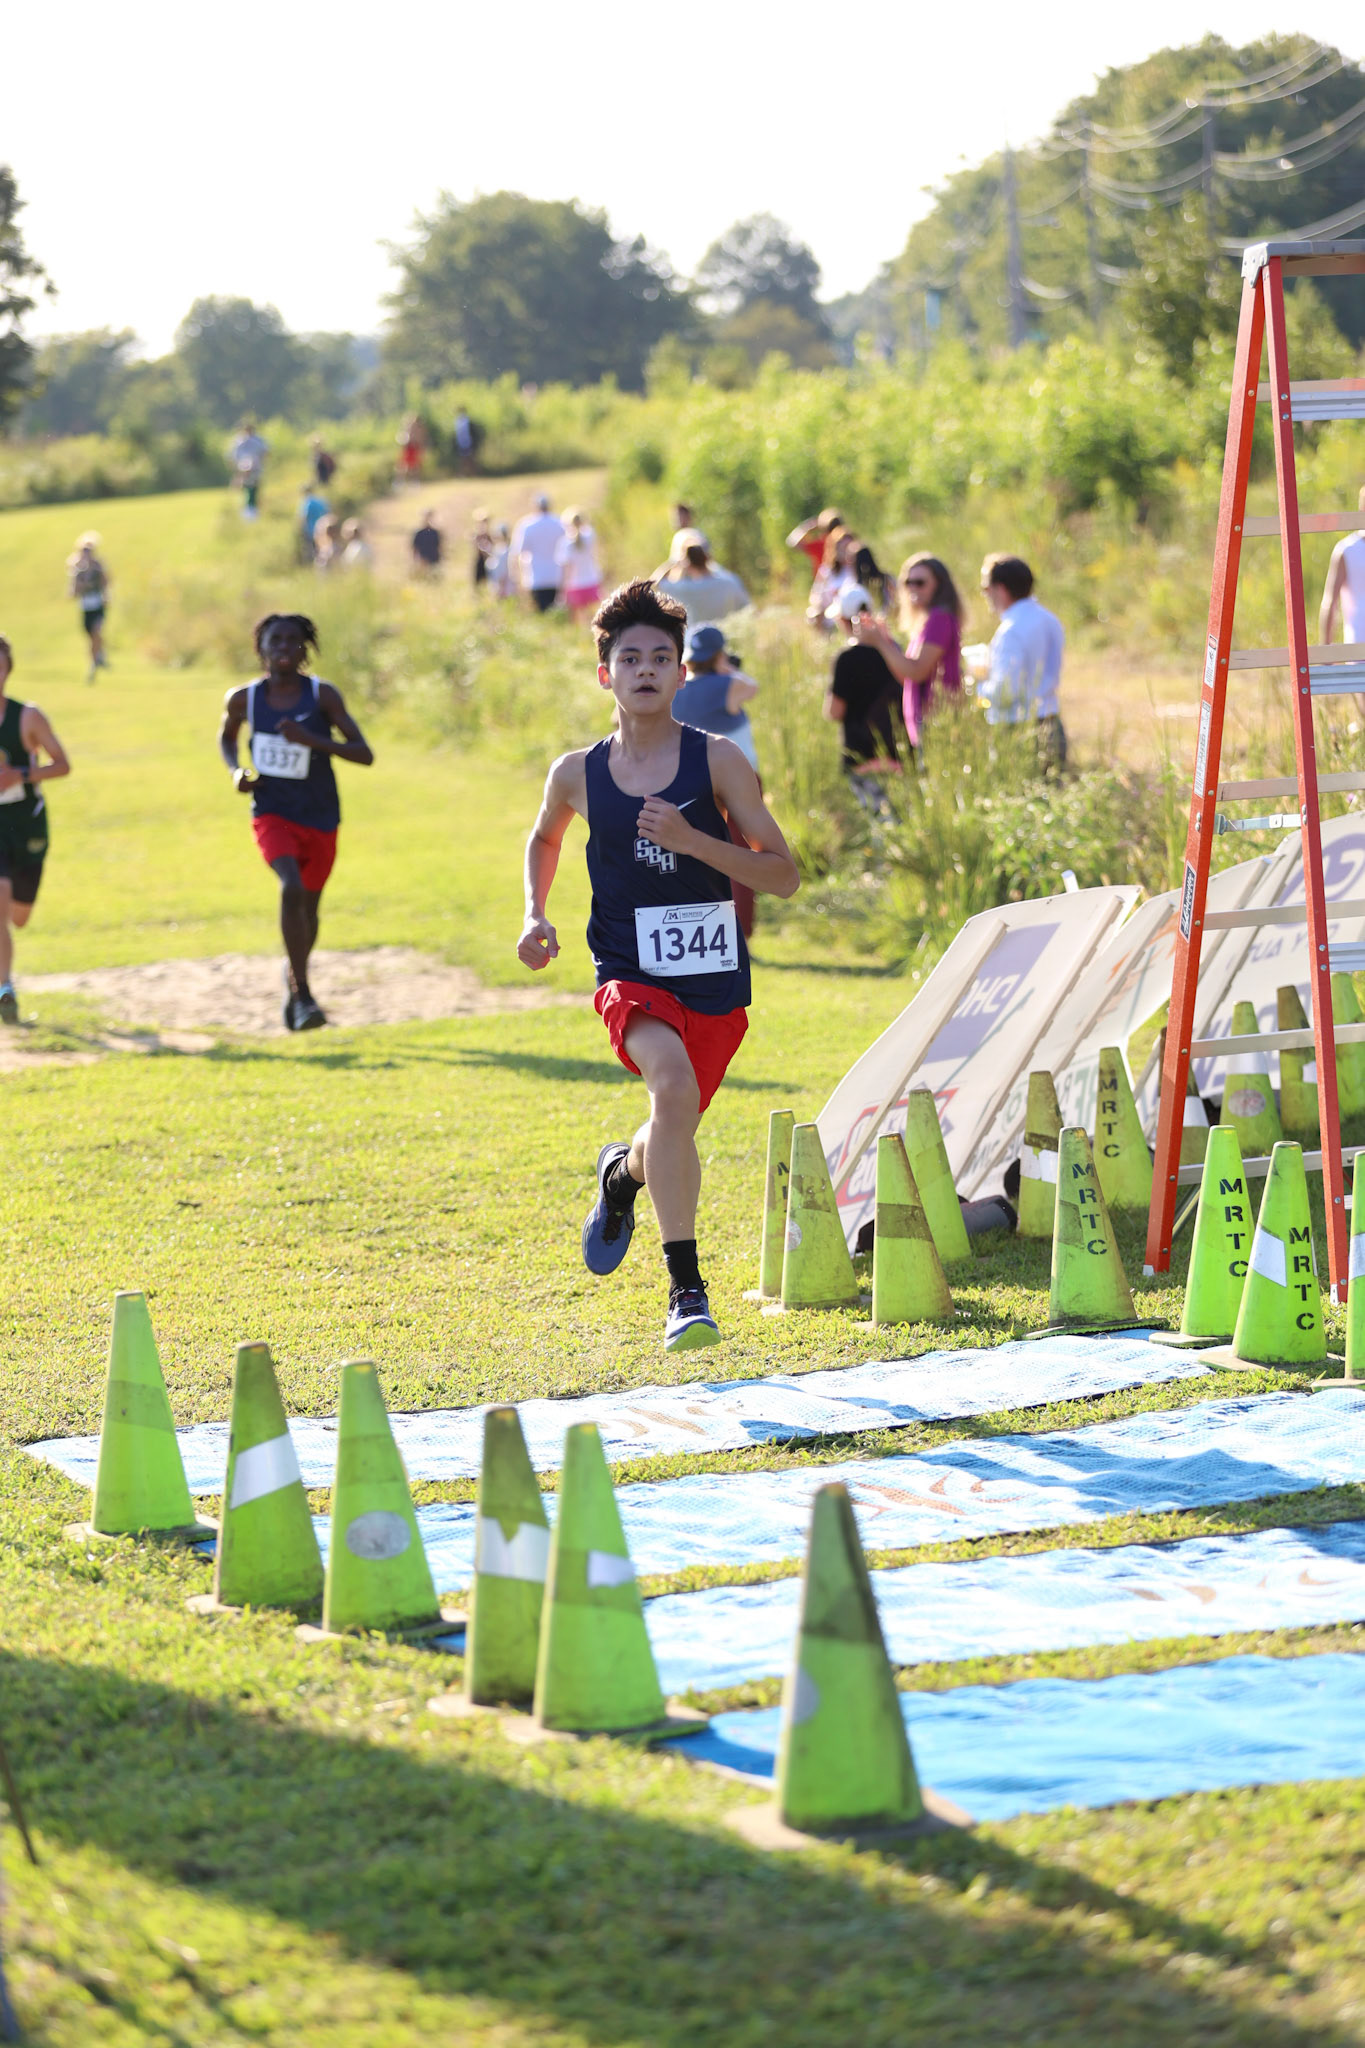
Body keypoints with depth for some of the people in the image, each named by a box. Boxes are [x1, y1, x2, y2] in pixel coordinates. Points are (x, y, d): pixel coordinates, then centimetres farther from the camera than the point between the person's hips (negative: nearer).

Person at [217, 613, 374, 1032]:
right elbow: (226, 736, 17)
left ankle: (293, 978, 47)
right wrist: (235, 771, -4)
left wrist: (311, 739, -30)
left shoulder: (323, 695, -12)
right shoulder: (244, 699, -6)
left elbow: (364, 754, -16)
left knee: (308, 907, 16)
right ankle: (302, 996, -24)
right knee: (292, 888, -27)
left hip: (320, 819, 1)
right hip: (271, 813, -1)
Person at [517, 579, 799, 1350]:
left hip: (715, 976, 1)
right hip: (632, 973, -1)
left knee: (676, 1136, 13)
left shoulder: (717, 760, -6)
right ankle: (686, 1288, -23)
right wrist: (536, 914, 8)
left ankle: (625, 1172, 53)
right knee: (674, 1084, -29)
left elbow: (784, 876, -7)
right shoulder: (578, 774, 1)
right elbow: (545, 835, 25)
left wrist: (689, 839, -19)